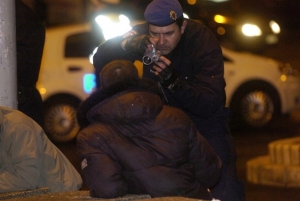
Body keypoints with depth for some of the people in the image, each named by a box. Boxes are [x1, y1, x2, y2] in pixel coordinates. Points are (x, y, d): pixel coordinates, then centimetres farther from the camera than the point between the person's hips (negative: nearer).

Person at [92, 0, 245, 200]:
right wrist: (127, 45, -40)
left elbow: (209, 105, -31)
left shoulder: (202, 39, -25)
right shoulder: (143, 35, -16)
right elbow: (99, 62, -21)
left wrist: (174, 81, -47)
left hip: (205, 121, -3)